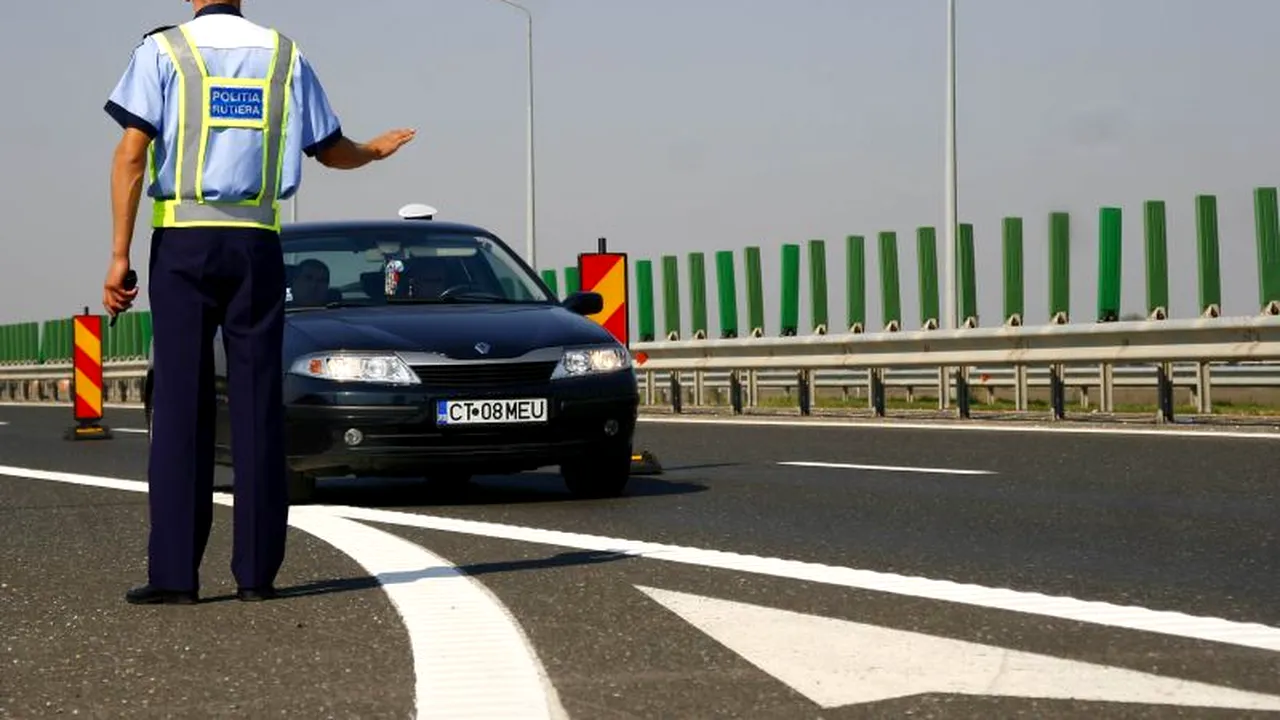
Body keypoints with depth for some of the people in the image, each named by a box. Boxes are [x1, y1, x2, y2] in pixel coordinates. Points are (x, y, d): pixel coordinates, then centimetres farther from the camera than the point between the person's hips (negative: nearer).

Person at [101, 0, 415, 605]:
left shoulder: (163, 50, 0)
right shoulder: (284, 55, 8)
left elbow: (132, 154, -9)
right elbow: (330, 150, 14)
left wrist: (119, 255, -8)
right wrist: (376, 151, 37)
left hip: (181, 241, -2)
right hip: (256, 242, 2)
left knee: (180, 402, -1)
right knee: (257, 403, 4)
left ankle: (174, 571, -5)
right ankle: (256, 570, 4)